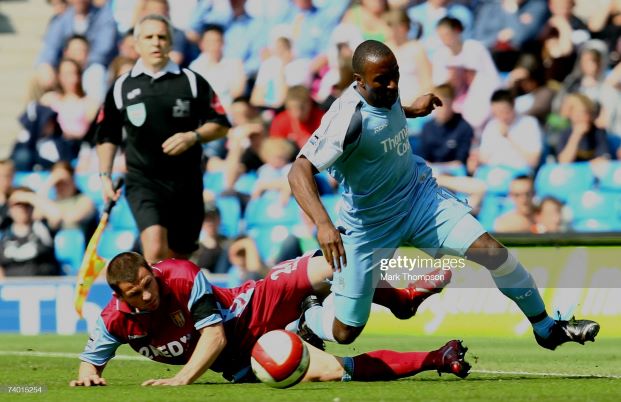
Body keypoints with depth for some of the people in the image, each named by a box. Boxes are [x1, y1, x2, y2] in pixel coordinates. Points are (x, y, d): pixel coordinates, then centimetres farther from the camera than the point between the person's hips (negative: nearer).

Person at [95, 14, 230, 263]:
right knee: (155, 248, -24)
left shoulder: (192, 82, 4)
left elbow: (220, 125, 6)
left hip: (187, 181, 2)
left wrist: (194, 136, -12)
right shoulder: (121, 87, 6)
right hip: (143, 180, -2)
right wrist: (105, 176, 8)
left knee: (178, 257, 6)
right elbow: (107, 137, 16)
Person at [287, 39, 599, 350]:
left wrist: (411, 110, 29)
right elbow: (299, 171, -40)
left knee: (493, 252, -12)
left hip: (419, 196, 6)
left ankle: (546, 328, 8)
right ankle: (308, 318, 36)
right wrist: (323, 224, -54)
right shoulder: (348, 117, -30)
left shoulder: (386, 92, -7)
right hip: (368, 226, -6)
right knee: (344, 332, -1)